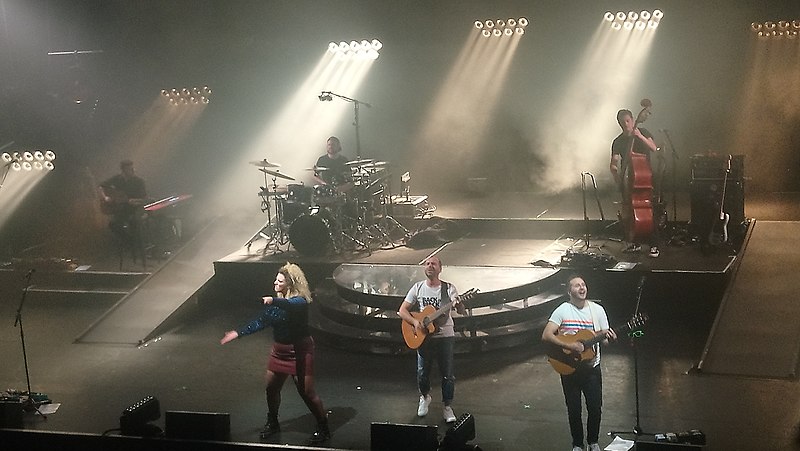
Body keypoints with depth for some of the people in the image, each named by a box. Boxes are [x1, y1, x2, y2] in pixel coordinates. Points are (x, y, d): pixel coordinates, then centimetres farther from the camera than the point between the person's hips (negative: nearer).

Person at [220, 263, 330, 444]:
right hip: (279, 351, 8)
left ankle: (323, 428, 12)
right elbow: (261, 322, 9)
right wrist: (238, 333, 4)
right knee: (271, 388, 16)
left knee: (307, 392, -4)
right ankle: (272, 423, 37)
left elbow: (289, 305, -43)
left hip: (299, 352, -8)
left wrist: (273, 301, -61)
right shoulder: (276, 301, 3)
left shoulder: (300, 301, -18)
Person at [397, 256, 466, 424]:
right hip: (423, 337, 2)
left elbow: (461, 311, -15)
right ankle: (425, 397, 36)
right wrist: (415, 322, -16)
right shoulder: (418, 288, 2)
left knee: (447, 375, -1)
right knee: (422, 373, 8)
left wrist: (458, 305, -39)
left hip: (445, 336, -2)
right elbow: (402, 311, 2)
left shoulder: (449, 289, -4)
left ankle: (447, 407, 14)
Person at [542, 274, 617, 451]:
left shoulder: (597, 309, -3)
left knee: (595, 408, 7)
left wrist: (607, 336, -22)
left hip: (592, 368, 2)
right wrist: (569, 345, -28)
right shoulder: (562, 310, -10)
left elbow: (604, 338, 2)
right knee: (574, 410, 8)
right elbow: (546, 336, -19)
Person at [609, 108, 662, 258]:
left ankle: (654, 245, -7)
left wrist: (640, 136, -24)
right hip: (628, 179, 3)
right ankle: (635, 243, 16)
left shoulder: (643, 133, 3)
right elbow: (614, 163, 0)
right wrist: (614, 168, -22)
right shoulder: (618, 142, 7)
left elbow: (654, 148, -14)